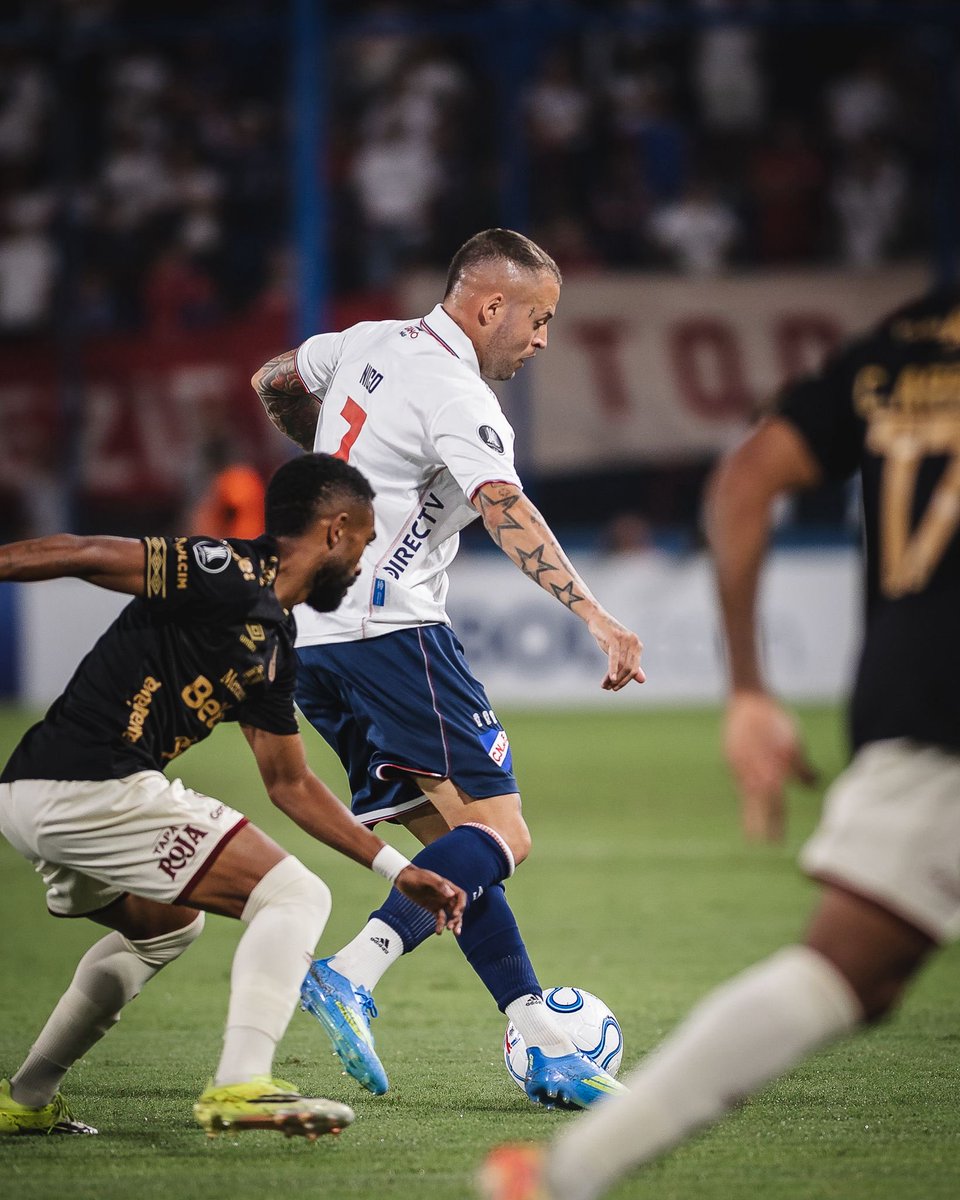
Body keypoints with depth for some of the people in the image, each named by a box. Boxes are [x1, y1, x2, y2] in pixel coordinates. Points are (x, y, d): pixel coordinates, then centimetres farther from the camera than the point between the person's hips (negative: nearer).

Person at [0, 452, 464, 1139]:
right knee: (294, 896, -6)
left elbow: (289, 782, 27)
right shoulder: (232, 575, -10)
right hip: (93, 790, -10)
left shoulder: (275, 645, 20)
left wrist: (398, 870, 27)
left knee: (166, 925, 35)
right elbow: (81, 556, -15)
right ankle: (239, 1086, -19)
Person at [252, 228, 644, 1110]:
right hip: (391, 628, -10)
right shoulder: (458, 398, -11)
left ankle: (545, 1047, 4)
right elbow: (508, 513, -27)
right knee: (499, 835, -11)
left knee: (456, 840, 8)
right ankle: (352, 976, -26)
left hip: (312, 635, 10)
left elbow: (272, 384, 32)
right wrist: (597, 617, -38)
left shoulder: (370, 342, 14)